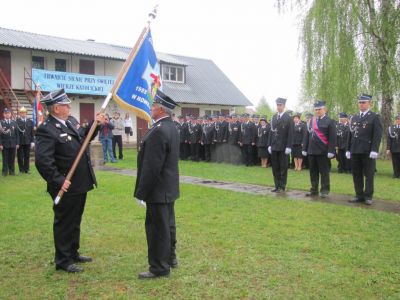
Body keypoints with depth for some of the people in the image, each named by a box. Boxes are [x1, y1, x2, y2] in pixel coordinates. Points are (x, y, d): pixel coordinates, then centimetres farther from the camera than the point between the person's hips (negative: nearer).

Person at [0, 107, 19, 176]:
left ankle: (12, 171, 14)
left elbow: (17, 134, 9)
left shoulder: (14, 122, 9)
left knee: (12, 159, 6)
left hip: (13, 144, 3)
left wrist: (17, 143, 3)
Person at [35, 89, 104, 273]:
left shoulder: (71, 121, 8)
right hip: (66, 186, -9)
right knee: (64, 223, 6)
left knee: (75, 221, 21)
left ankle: (73, 253, 36)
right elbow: (42, 160, -26)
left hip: (80, 183, 9)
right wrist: (59, 180, -25)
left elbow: (84, 139, 22)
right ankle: (63, 261, 21)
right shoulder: (47, 130, -20)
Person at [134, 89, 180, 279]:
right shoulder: (171, 127, 9)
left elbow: (151, 167, -25)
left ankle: (159, 267, 12)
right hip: (169, 187, 10)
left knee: (157, 227, 1)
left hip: (158, 189, -10)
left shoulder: (159, 131, -23)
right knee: (167, 224, 20)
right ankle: (170, 258, 34)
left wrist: (141, 192, -17)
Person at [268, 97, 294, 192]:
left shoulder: (289, 118, -4)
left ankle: (282, 186, 11)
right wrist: (269, 145, 6)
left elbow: (290, 133, -8)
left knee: (283, 168, 3)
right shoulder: (274, 117, 12)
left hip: (283, 147, -5)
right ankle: (277, 186, 16)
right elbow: (271, 131, 12)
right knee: (275, 168, 8)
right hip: (274, 147, 5)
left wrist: (288, 147, -13)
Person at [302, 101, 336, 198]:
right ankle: (314, 189, 20)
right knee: (313, 171, 10)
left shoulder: (329, 121, -2)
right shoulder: (311, 121, 13)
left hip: (323, 152, -5)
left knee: (324, 172, 2)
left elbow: (332, 138, -8)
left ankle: (325, 190, 9)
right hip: (311, 151, 5)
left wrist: (330, 151, -15)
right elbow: (307, 136, 14)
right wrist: (305, 149, 10)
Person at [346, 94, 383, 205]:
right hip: (355, 151, 5)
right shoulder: (354, 118, 15)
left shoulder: (375, 117, -1)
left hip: (368, 152, -5)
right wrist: (348, 149, 9)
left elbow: (377, 135, -8)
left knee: (369, 175, 2)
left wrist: (374, 150, -16)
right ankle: (359, 195, 18)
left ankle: (368, 196, 10)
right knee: (356, 175, 8)